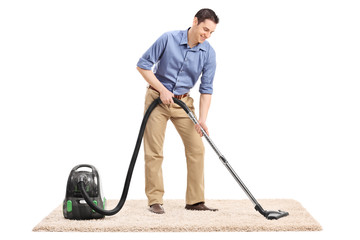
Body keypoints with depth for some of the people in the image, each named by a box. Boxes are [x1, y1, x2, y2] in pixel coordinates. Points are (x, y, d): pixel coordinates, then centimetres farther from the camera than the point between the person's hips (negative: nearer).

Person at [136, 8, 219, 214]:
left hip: (183, 102, 3)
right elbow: (143, 65, -11)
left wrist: (202, 120, -20)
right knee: (154, 151, -4)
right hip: (157, 98, -3)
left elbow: (206, 89, -8)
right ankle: (155, 200, 4)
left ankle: (195, 200, 4)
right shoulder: (169, 39, -16)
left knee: (196, 148, -3)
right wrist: (162, 90, -18)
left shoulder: (208, 54, -9)